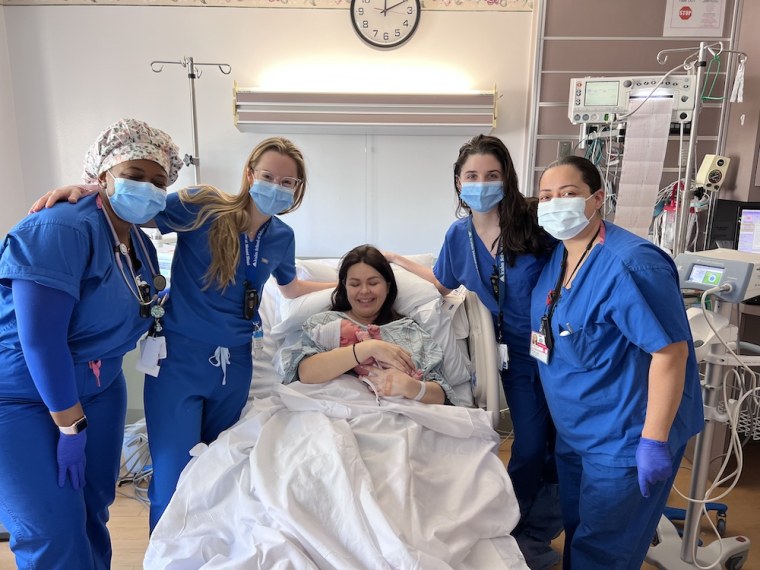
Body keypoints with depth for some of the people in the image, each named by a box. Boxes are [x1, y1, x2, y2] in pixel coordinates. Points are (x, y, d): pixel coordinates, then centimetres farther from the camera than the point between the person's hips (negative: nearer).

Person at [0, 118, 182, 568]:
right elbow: (40, 339, -27)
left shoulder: (142, 246, 3)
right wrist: (71, 426, -20)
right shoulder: (61, 231, -24)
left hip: (98, 392, 8)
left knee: (93, 512, 15)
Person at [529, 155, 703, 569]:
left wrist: (654, 441, -24)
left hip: (626, 436, -8)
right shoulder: (555, 256, 2)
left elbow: (671, 352, -26)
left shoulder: (629, 264, -25)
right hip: (575, 431, 8)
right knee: (575, 529, 25)